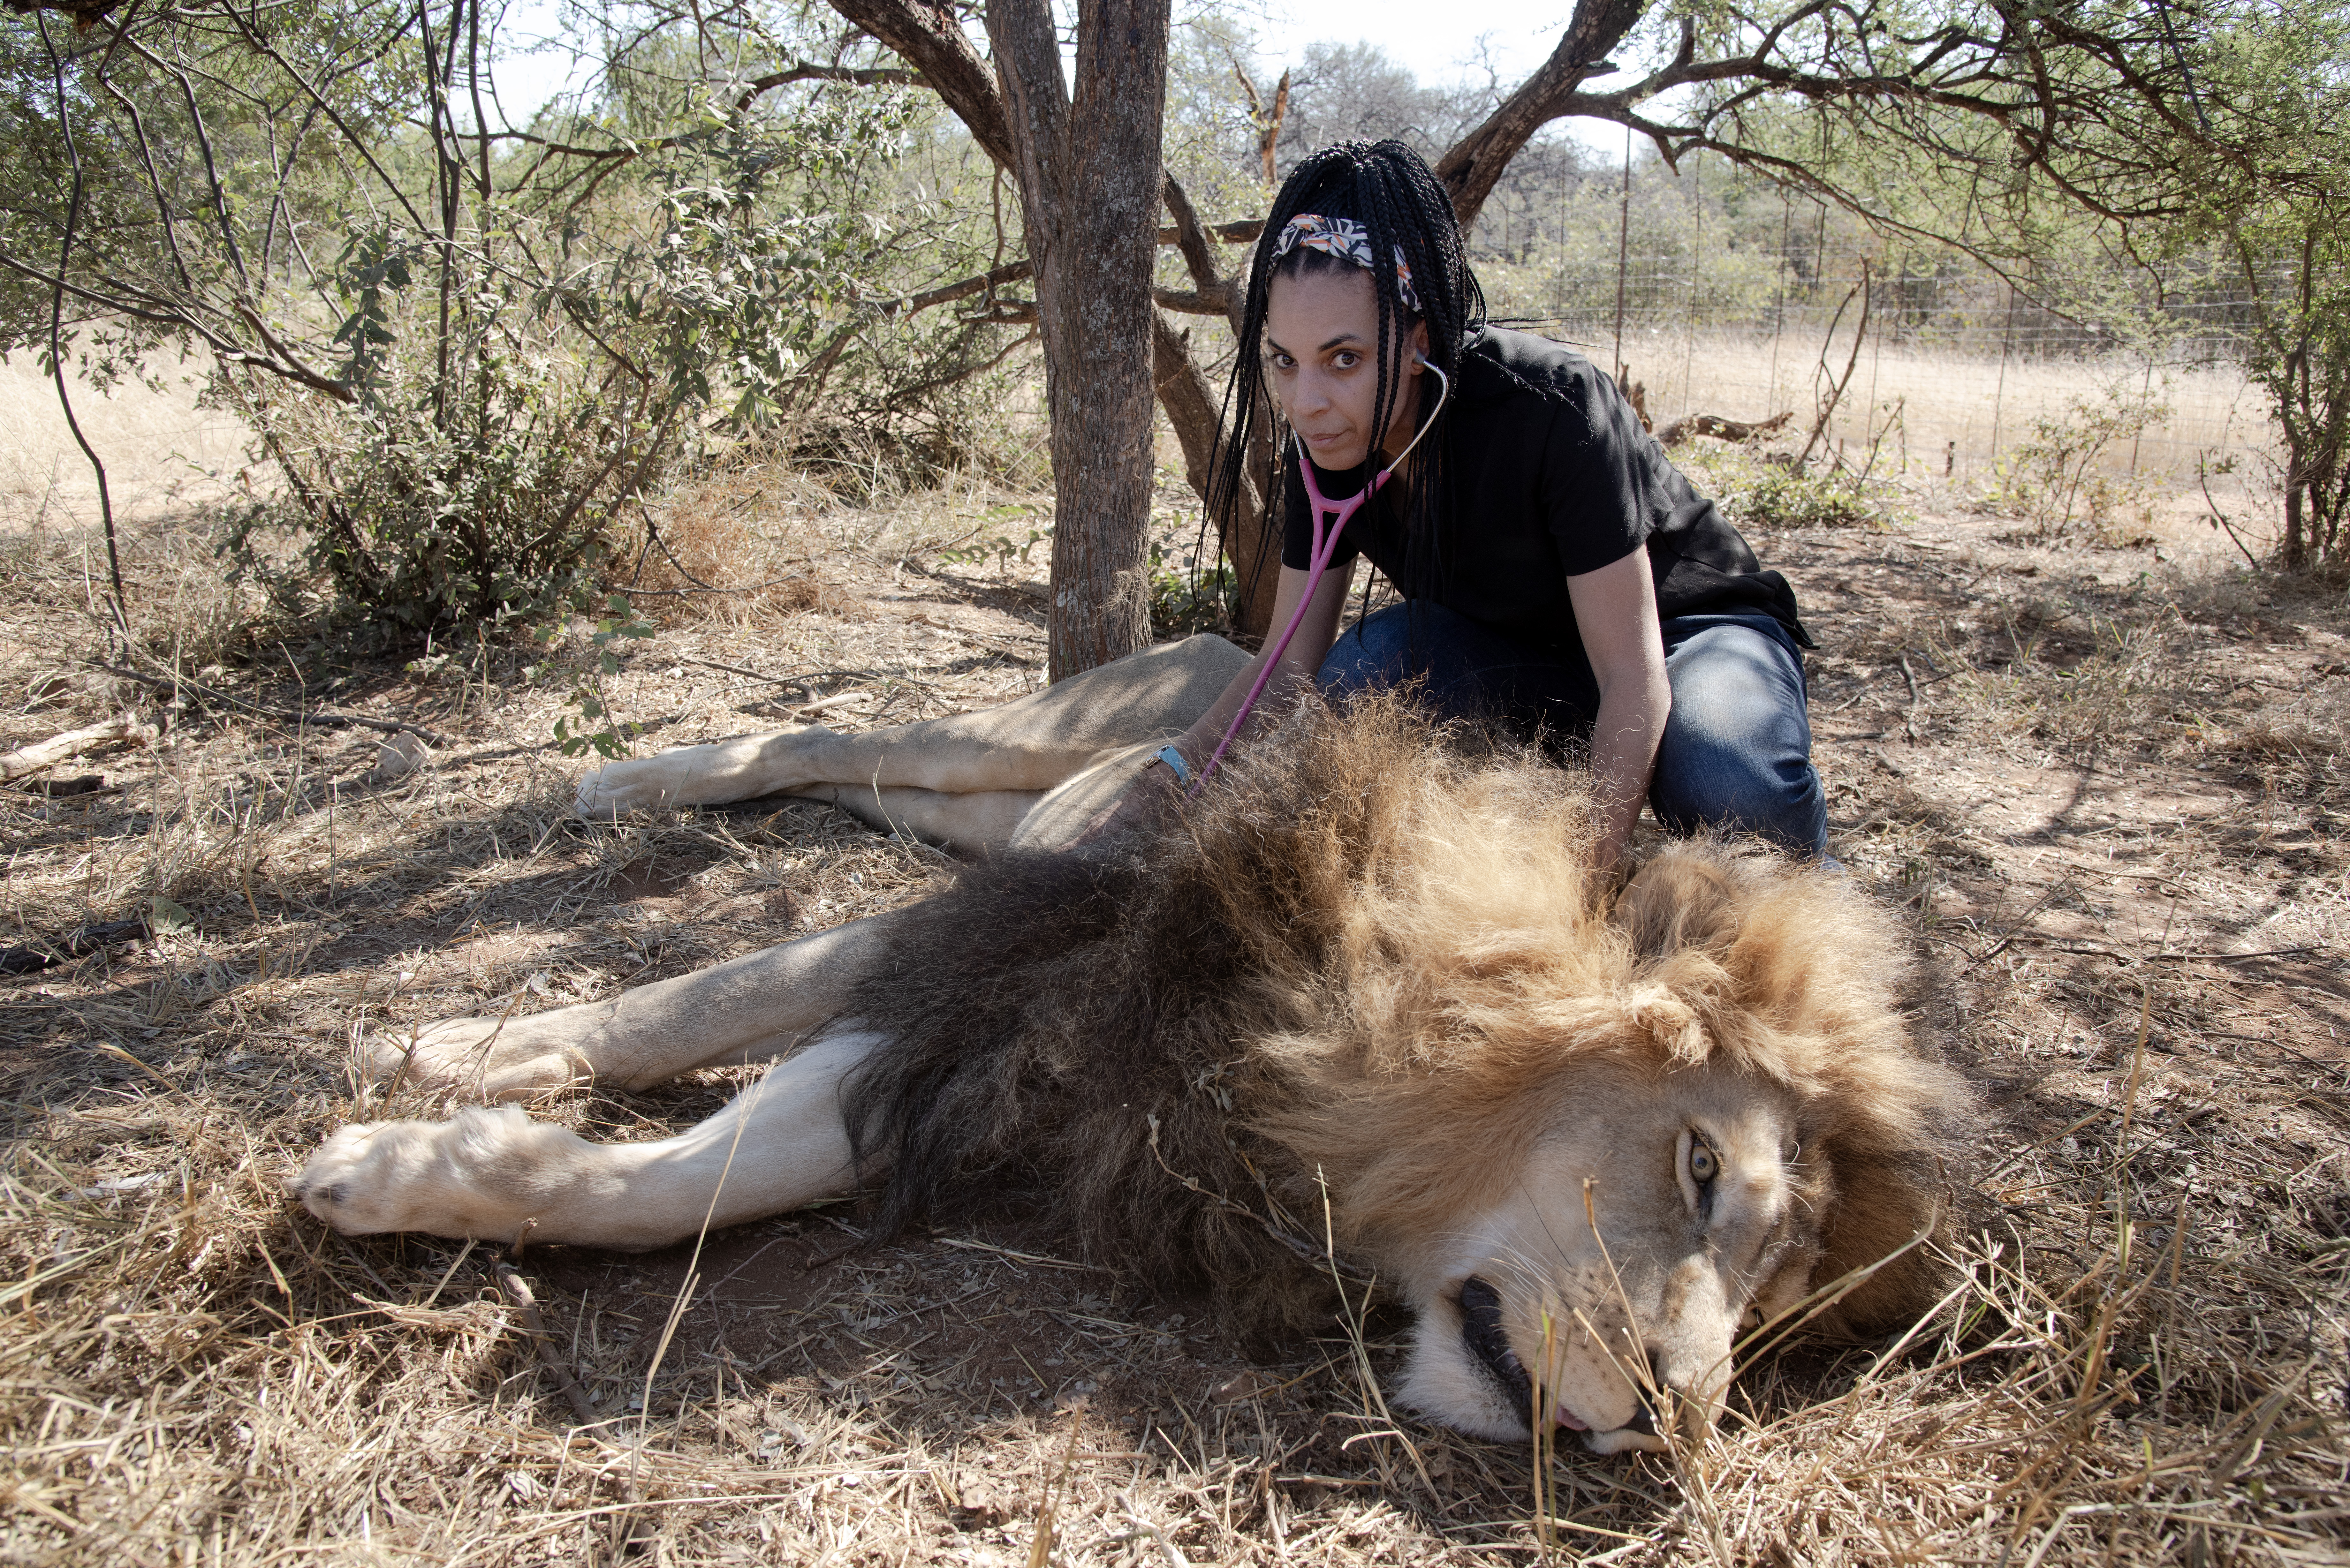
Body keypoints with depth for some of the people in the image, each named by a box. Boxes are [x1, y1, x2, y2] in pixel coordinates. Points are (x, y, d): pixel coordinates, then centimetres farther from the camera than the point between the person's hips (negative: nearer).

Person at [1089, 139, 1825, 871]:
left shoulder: (1554, 408, -33)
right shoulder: (1327, 449, -15)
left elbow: (1634, 677, -31)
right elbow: (1289, 666, -9)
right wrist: (1168, 780, -25)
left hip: (1692, 630, -4)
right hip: (1528, 658, 5)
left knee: (1728, 785, -37)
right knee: (1363, 669, -25)